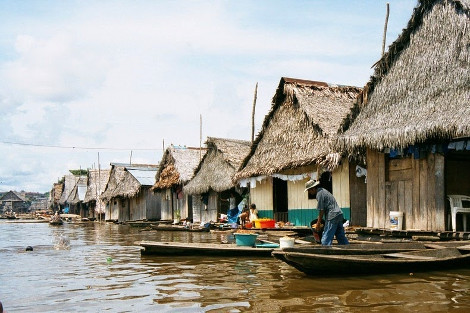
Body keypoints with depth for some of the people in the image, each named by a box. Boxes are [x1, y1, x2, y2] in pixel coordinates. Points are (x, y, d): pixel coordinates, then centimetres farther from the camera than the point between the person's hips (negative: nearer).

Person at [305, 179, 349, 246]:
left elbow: (321, 210, -14)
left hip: (332, 216, -10)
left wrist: (318, 224, -7)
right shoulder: (323, 190, 17)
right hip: (339, 215, 10)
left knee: (326, 239, -6)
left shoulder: (319, 194, -13)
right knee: (341, 237, 13)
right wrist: (319, 221, 26)